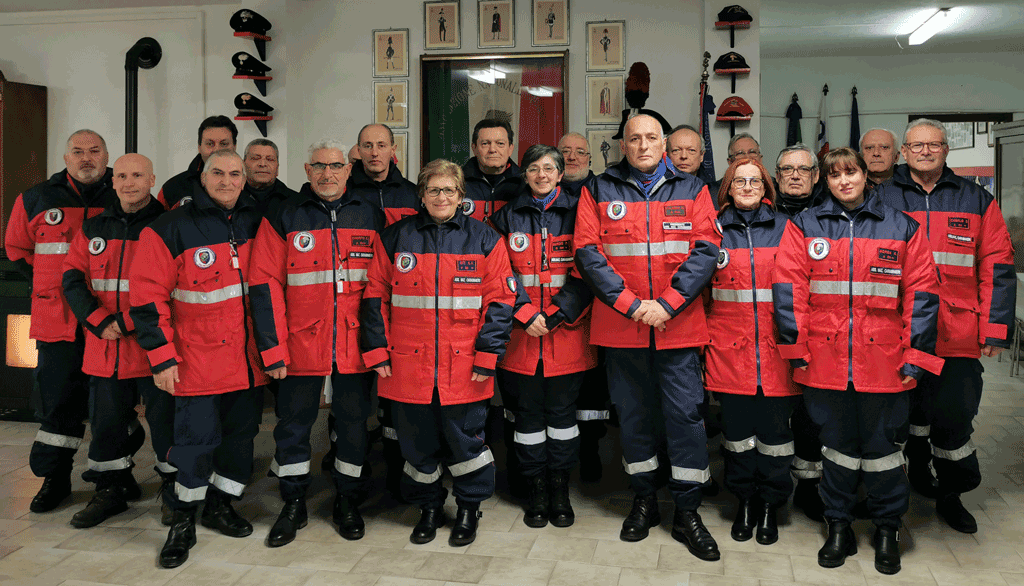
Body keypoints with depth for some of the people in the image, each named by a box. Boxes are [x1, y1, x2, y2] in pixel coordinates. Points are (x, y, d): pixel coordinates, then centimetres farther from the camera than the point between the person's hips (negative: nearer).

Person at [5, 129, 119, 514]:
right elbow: (17, 248, 20)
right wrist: (51, 284, 12)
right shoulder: (36, 200, 7)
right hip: (57, 319, 1)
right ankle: (55, 479, 18)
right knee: (57, 399, 6)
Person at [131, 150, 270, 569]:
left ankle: (220, 506, 32)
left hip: (249, 357, 5)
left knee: (242, 433, 13)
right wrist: (162, 357, -11)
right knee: (198, 439, -3)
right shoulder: (172, 229, -7)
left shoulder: (255, 221, 6)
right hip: (199, 359, -5)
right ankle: (182, 521, 15)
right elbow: (147, 296, -8)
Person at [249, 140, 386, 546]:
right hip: (301, 345, -1)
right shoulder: (284, 218, 0)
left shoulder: (370, 216, 5)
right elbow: (265, 283, -4)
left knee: (353, 424, 10)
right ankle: (294, 505, 25)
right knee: (293, 425, 9)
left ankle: (348, 502, 27)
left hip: (355, 345, 1)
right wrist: (273, 349, -10)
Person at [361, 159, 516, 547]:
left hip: (464, 368, -1)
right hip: (408, 366, 1)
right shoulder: (395, 238, 5)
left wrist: (487, 355, -7)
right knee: (417, 442, 11)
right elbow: (375, 298, 7)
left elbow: (499, 301, 0)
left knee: (465, 439, 6)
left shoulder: (483, 240, 3)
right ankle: (429, 509, 30)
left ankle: (468, 509, 27)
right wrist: (377, 351, 0)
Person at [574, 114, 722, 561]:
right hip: (620, 325, 1)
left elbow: (705, 251, -2)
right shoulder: (599, 192, 6)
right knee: (633, 412, 11)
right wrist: (630, 303, -12)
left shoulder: (691, 190, 7)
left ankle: (687, 513, 12)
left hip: (679, 325, 0)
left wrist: (667, 304, -13)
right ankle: (644, 501, 27)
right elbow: (588, 253, -3)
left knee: (685, 413, 0)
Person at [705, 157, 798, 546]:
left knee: (774, 431, 5)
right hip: (729, 349, 1)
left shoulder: (784, 228, 6)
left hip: (776, 349, 0)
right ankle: (745, 503, 24)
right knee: (737, 430, 8)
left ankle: (769, 507, 21)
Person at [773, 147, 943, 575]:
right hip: (825, 359, 0)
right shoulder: (805, 226, 4)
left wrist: (915, 355, -3)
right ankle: (838, 529, 25)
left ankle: (887, 531, 26)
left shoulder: (902, 228, 5)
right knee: (837, 444, 11)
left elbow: (921, 294, 3)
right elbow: (788, 288, -1)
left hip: (883, 361, 0)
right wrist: (796, 349, -6)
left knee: (882, 445, 8)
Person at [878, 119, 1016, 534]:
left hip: (957, 332, 0)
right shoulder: (881, 199, 5)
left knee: (954, 413, 1)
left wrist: (995, 327, -3)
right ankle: (917, 466, 34)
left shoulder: (976, 201, 8)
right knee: (909, 406, 12)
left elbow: (996, 268, 5)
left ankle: (950, 495, 18)